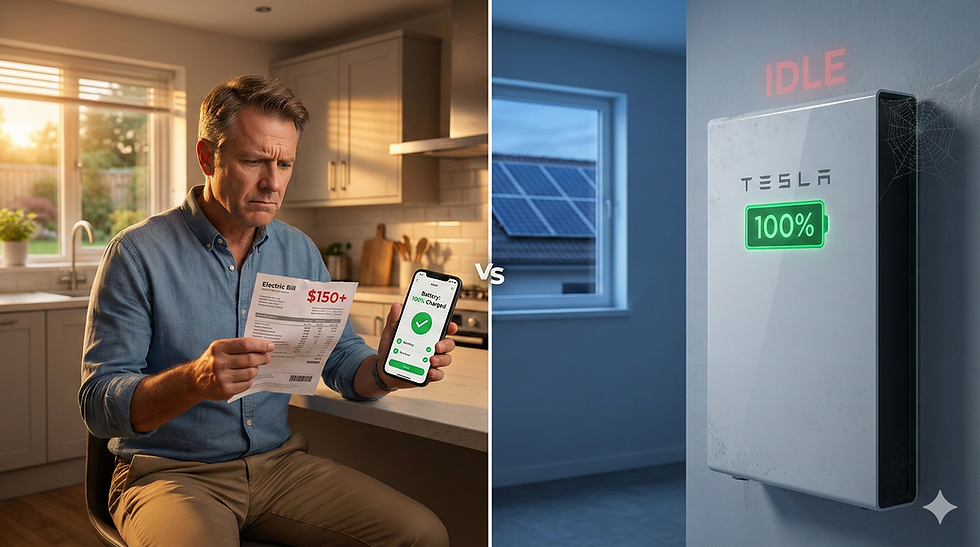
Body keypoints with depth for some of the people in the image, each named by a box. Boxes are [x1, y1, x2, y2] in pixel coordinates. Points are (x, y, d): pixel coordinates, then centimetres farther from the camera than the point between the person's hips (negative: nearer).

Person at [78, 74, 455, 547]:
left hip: (278, 462, 5)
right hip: (170, 471, -4)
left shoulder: (299, 251, 7)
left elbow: (340, 359, 9)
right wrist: (194, 381, -32)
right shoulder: (136, 255, -9)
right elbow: (98, 404, -12)